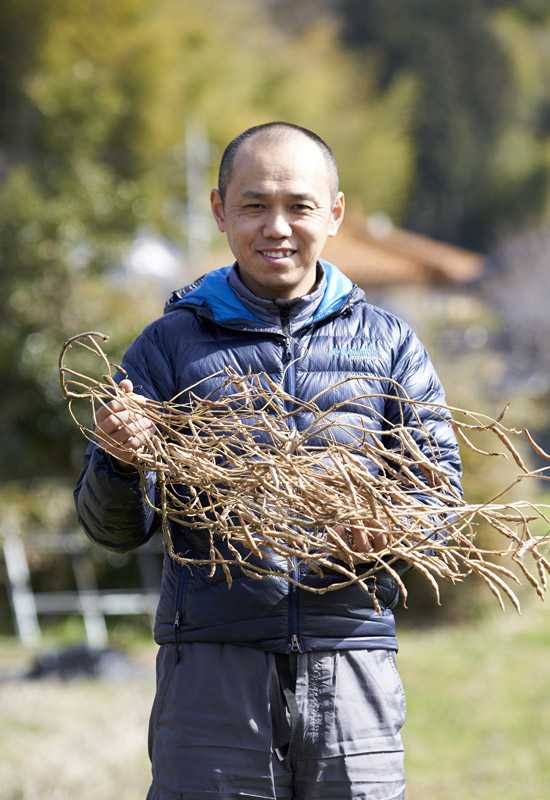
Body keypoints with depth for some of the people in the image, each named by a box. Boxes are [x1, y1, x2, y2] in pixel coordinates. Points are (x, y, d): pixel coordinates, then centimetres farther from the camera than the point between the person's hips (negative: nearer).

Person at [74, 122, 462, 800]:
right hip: (212, 661, -1)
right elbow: (112, 528, 7)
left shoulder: (386, 343, 12)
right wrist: (120, 460, -16)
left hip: (351, 661, 1)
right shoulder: (171, 345, 9)